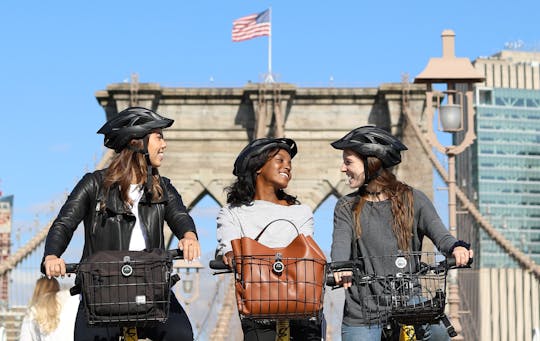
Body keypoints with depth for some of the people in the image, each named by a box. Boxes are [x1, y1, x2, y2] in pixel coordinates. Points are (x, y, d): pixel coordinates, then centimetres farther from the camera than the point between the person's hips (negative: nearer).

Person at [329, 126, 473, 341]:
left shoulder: (413, 200, 6)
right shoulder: (346, 207, 9)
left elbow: (439, 233, -8)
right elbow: (340, 243, -9)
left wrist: (456, 247, -32)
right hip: (361, 313, 1)